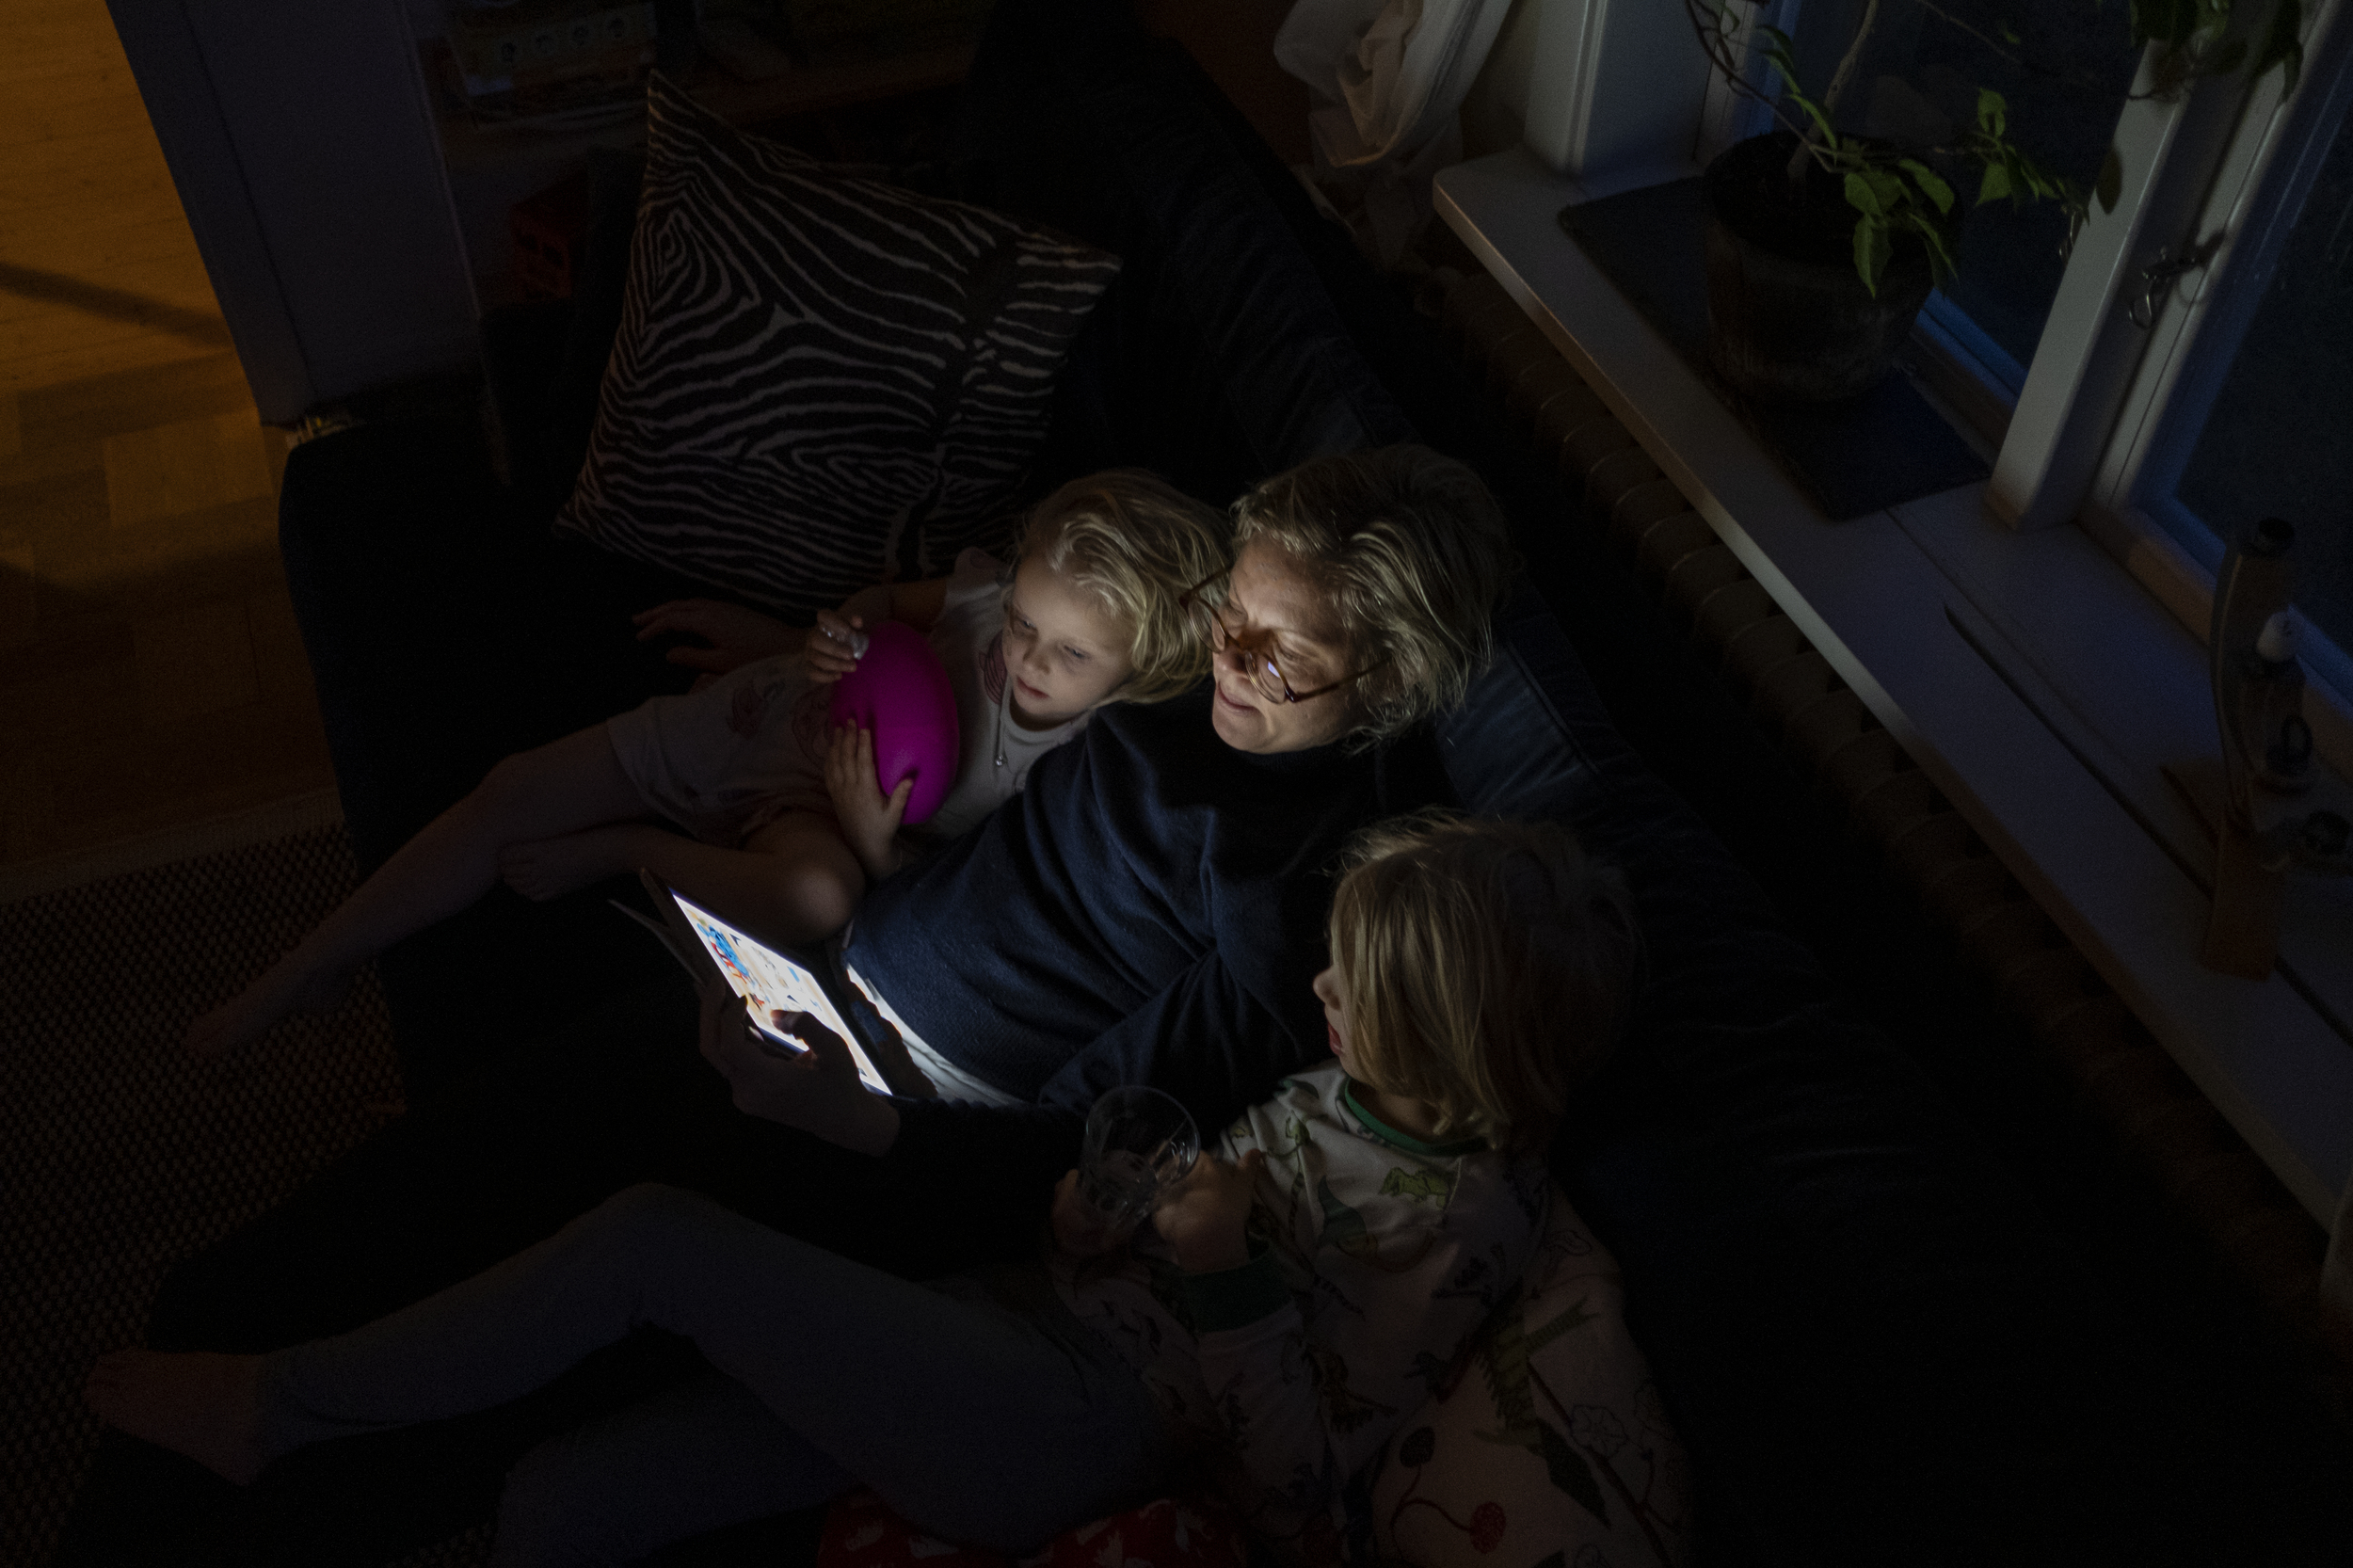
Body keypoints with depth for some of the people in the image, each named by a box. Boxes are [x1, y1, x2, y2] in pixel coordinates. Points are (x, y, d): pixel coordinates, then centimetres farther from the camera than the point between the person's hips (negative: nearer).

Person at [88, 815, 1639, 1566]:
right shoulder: (1363, 1098, 8)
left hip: (1063, 1437, -8)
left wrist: (1228, 1284, -22)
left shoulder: (1457, 1224, -16)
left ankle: (288, 1403, 7)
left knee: (657, 1236, -13)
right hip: (1019, 1335, 8)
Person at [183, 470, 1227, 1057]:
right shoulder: (994, 595, -15)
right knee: (521, 788, -1)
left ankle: (618, 853, -9)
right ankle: (312, 969, 17)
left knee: (817, 897, -41)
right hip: (770, 716, 5)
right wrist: (830, 640, -9)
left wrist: (871, 842, -32)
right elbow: (886, 604, 9)